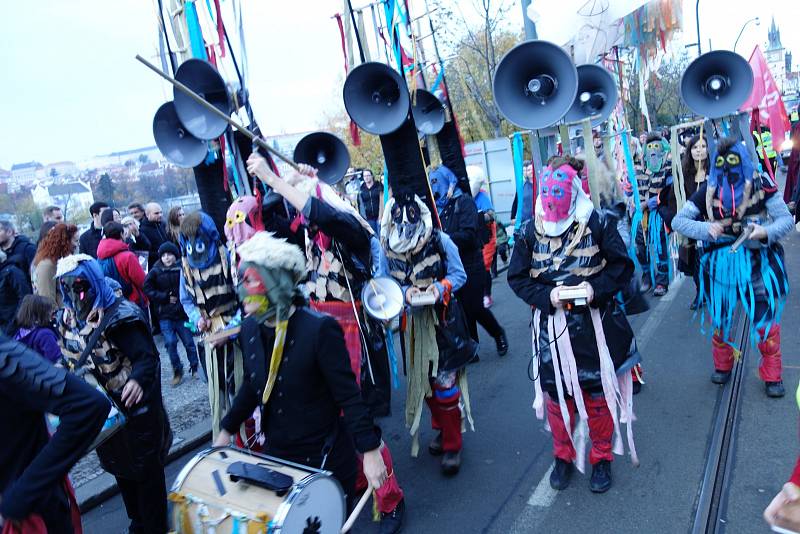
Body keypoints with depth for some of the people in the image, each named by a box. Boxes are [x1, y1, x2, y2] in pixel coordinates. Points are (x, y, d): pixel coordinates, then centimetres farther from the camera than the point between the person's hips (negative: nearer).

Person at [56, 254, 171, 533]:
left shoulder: (118, 316, -23)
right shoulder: (69, 319, 1)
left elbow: (147, 356, -32)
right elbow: (71, 358, 16)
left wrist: (138, 380, -50)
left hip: (133, 407, -8)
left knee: (146, 469, 7)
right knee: (120, 468, 23)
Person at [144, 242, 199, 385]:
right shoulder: (155, 272, -2)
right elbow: (148, 290, -2)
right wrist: (166, 297, -9)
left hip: (183, 313, -1)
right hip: (165, 315, 1)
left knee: (188, 341, 5)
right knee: (170, 342, -4)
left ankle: (194, 368, 23)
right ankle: (177, 371, 12)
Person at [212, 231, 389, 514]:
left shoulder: (319, 329, -23)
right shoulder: (250, 329, -2)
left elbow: (349, 396, -20)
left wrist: (369, 450, -21)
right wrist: (227, 430, 16)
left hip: (326, 459, -6)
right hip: (277, 454, 6)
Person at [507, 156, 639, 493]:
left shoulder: (598, 224, -7)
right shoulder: (530, 231, -3)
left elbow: (622, 266, -2)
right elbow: (517, 278, 0)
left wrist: (596, 288, -19)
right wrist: (546, 295, -15)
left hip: (595, 322, -1)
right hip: (551, 324, 1)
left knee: (597, 390, 10)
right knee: (555, 390, 10)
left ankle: (602, 458, 32)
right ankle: (563, 456, 32)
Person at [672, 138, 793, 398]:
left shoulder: (760, 184, -6)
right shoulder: (708, 190, -2)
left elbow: (786, 219, -4)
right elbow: (677, 221, -4)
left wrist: (766, 232, -25)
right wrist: (706, 228, -20)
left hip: (757, 262, -1)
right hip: (720, 264, 2)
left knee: (766, 320, 3)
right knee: (719, 319, 14)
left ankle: (772, 375, 24)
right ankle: (722, 366, 38)